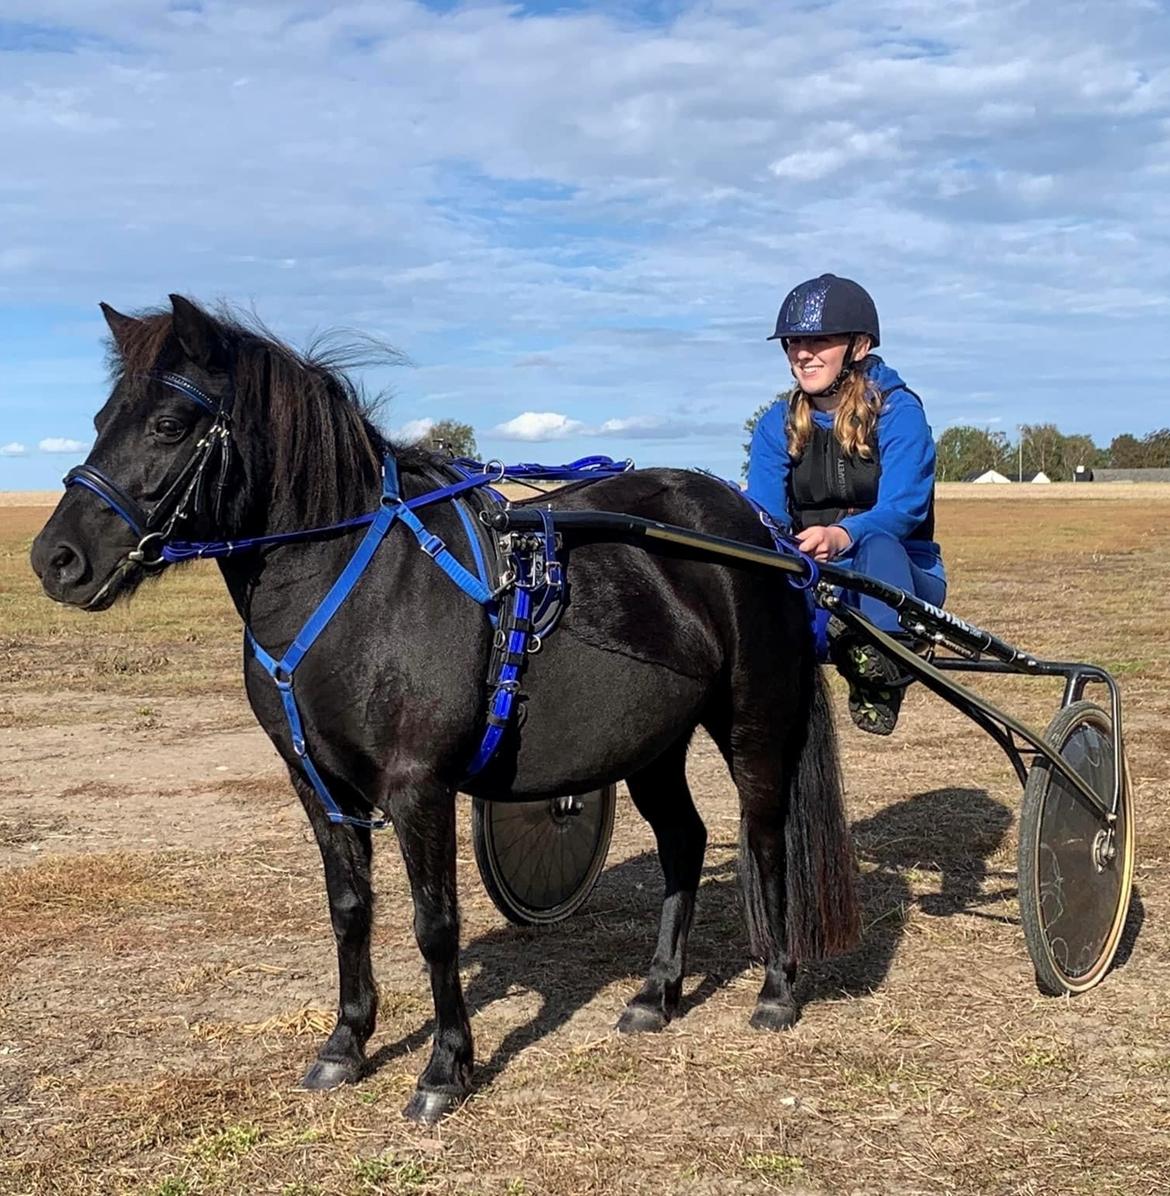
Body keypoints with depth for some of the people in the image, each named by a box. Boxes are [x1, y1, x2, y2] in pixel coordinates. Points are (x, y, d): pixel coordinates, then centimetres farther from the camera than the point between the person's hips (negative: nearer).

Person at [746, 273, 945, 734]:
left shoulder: (897, 410, -7)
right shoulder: (777, 424, 7)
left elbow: (903, 507, -22)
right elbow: (762, 508, -6)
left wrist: (841, 536, -45)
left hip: (896, 580, -3)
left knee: (877, 544, -39)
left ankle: (882, 678, -44)